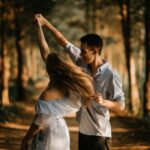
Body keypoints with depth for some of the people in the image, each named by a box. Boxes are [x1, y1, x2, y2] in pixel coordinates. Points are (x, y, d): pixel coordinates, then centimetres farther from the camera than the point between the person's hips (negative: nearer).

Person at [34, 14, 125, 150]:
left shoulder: (111, 75, -18)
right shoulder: (84, 65, 2)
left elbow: (121, 107, -17)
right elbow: (65, 43, 9)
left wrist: (104, 102, -36)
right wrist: (46, 23, 6)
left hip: (99, 134, -7)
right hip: (83, 131, 7)